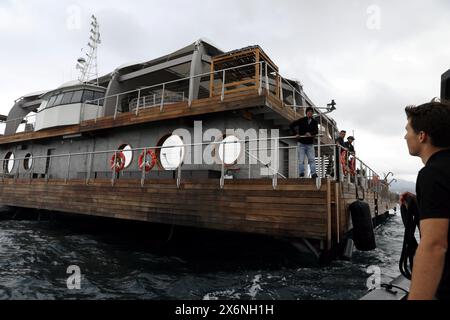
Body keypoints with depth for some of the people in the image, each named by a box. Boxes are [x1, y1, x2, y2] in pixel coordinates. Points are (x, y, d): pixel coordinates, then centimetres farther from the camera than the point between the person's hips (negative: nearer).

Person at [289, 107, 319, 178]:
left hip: (310, 144, 2)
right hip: (302, 143, -2)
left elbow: (316, 131, -7)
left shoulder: (314, 122, 6)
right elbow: (291, 125, 0)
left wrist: (310, 133, -27)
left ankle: (313, 173, 0)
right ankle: (301, 174, 5)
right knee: (301, 160, 0)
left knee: (312, 159, -2)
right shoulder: (301, 120, 0)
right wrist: (296, 134, -9)